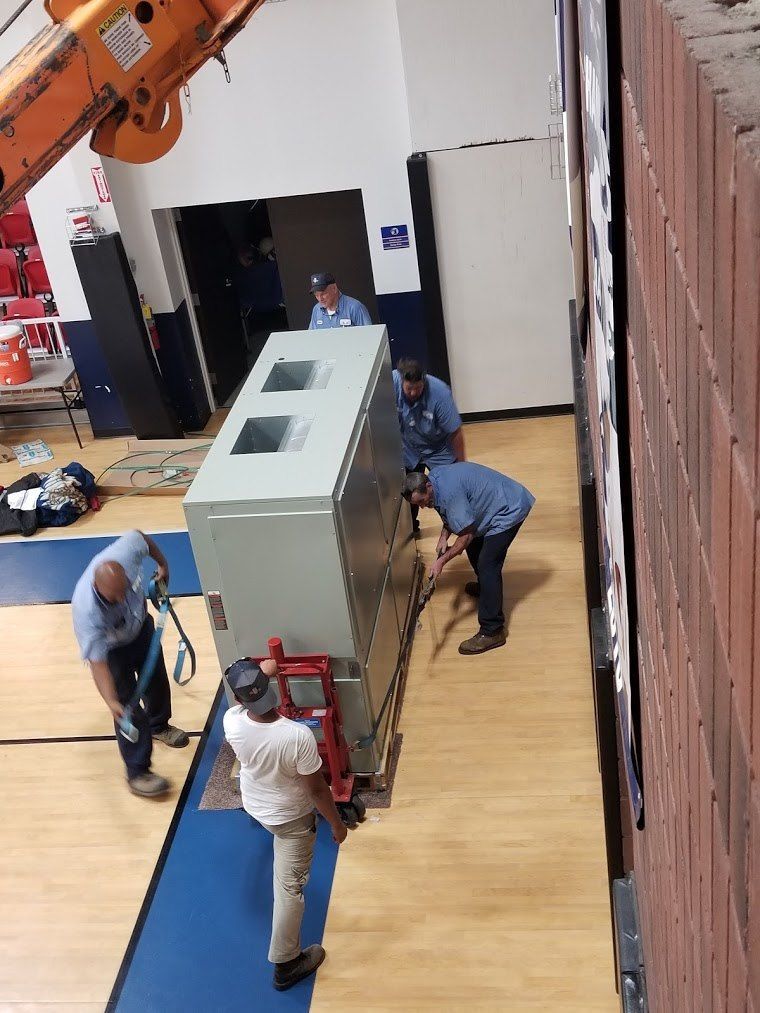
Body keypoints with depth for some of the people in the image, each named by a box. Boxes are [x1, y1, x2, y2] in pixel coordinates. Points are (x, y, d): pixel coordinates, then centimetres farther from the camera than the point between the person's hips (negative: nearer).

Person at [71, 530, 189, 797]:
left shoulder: (125, 553, -39)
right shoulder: (87, 611, -47)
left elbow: (140, 537, -13)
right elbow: (98, 662, -43)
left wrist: (162, 564, 2)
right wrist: (111, 702, -54)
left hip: (141, 626, 6)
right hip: (112, 648, -5)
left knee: (158, 679, 25)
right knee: (129, 709, -4)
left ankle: (158, 725, 55)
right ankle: (137, 773, 14)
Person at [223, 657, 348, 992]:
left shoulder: (232, 723, -27)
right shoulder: (298, 736, -39)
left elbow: (241, 703, 0)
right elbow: (317, 790, -25)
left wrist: (263, 669, 16)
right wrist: (336, 823, -7)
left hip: (253, 806, 5)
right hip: (291, 818, -5)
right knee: (289, 886, 12)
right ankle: (285, 964, 28)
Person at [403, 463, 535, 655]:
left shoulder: (449, 492, -31)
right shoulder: (432, 477, -1)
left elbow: (466, 534, -24)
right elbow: (452, 515, 13)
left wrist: (442, 561, -20)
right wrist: (443, 537, -2)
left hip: (509, 511, -10)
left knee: (487, 565, -14)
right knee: (474, 547, 25)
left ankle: (492, 632, -13)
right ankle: (484, 586, 52)